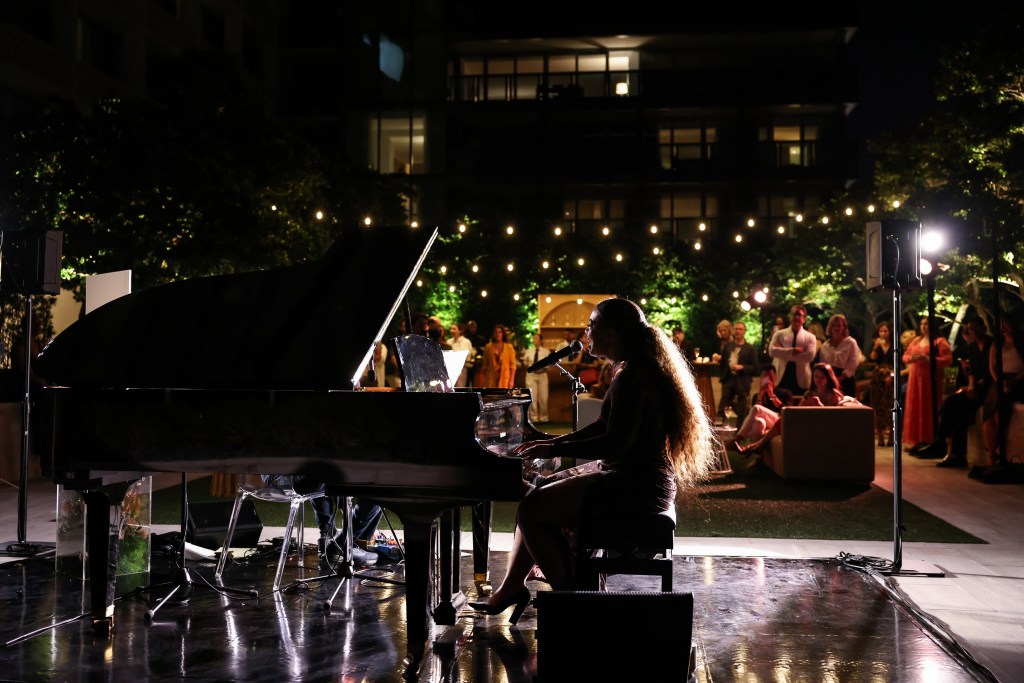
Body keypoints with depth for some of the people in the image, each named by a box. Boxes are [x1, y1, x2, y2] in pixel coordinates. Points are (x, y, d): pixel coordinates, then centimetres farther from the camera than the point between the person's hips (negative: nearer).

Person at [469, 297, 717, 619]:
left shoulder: (632, 378, -20)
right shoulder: (636, 370, 13)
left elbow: (615, 444, -26)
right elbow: (605, 426, 19)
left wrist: (555, 450, -17)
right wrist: (555, 442, 12)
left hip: (633, 487, -11)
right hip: (629, 476, 11)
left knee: (532, 510, -13)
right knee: (535, 492, 14)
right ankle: (510, 589, 18)